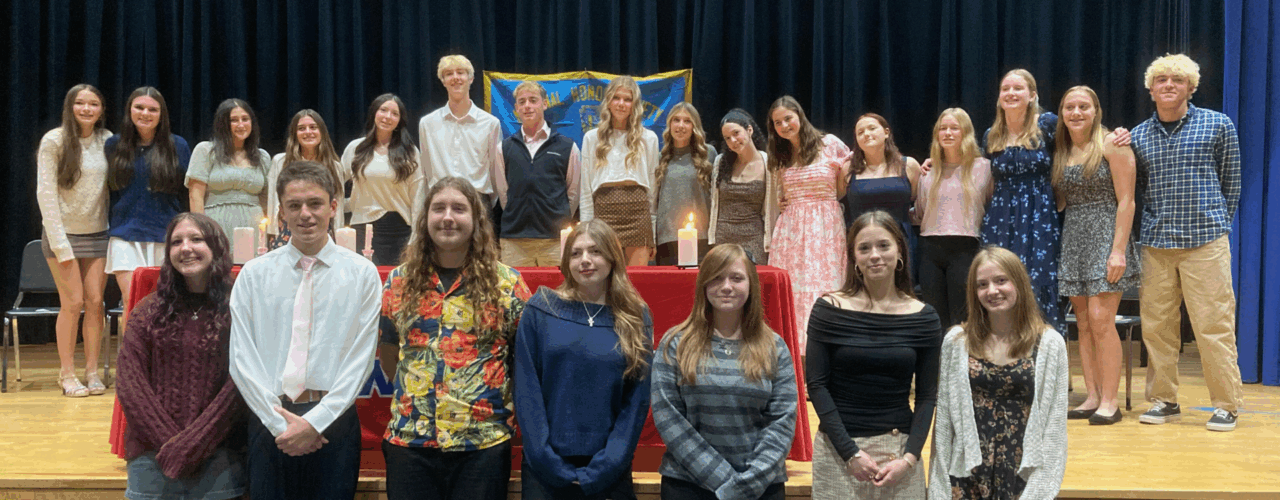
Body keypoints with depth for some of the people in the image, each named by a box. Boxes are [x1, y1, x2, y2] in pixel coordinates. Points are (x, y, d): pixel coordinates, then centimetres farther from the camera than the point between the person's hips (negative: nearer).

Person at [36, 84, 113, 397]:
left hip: (97, 233, 3)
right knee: (73, 303, -4)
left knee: (95, 301, 2)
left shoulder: (107, 141, 4)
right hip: (64, 232, -3)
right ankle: (67, 374, 7)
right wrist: (59, 241, -12)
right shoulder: (54, 141, -6)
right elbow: (46, 193, -8)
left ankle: (92, 371, 11)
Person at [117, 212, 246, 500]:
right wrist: (169, 441, -9)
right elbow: (129, 385, 1)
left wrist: (190, 444, -12)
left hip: (218, 458, -2)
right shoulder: (149, 311, 7)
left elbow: (238, 385, -8)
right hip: (151, 455, 2)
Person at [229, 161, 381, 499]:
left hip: (334, 423, -1)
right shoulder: (253, 275, 6)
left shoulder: (362, 273, 2)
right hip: (269, 423, 1)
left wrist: (315, 421, -10)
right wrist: (281, 423, -8)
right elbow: (242, 359, 1)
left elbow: (361, 359, -4)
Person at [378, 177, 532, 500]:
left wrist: (502, 404, 2)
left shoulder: (507, 284, 1)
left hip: (484, 441, -2)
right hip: (409, 439, 2)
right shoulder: (399, 282, 7)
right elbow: (387, 352, 16)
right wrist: (414, 391, 11)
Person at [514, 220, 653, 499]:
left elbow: (637, 400, 0)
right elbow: (526, 391, -3)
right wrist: (548, 462, -11)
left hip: (609, 472, 1)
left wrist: (605, 467, -9)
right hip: (545, 469, 0)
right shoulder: (540, 310, 1)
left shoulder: (635, 318, 3)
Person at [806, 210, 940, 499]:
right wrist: (850, 453, -11)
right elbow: (816, 385, -5)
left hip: (900, 447, 1)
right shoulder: (829, 310, -3)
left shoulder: (923, 317, 1)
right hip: (838, 448, -1)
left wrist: (909, 458, -8)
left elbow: (927, 395, 2)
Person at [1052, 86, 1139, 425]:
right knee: (1083, 323, 6)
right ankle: (1092, 397, 11)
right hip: (1073, 239, 6)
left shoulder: (1111, 144, -5)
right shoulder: (1060, 151, 13)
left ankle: (1110, 401, -5)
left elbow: (1126, 200, -10)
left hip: (1105, 235, -6)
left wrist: (1118, 250, -16)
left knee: (1100, 319, -12)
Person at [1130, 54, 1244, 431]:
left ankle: (1227, 405, 6)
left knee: (1213, 325, -4)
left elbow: (1231, 183, 8)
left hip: (1205, 243, -3)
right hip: (1156, 244, 3)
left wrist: (1216, 226, 7)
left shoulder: (1218, 126, 3)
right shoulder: (1138, 136, 10)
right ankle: (1163, 400, 15)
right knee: (1156, 325, 4)